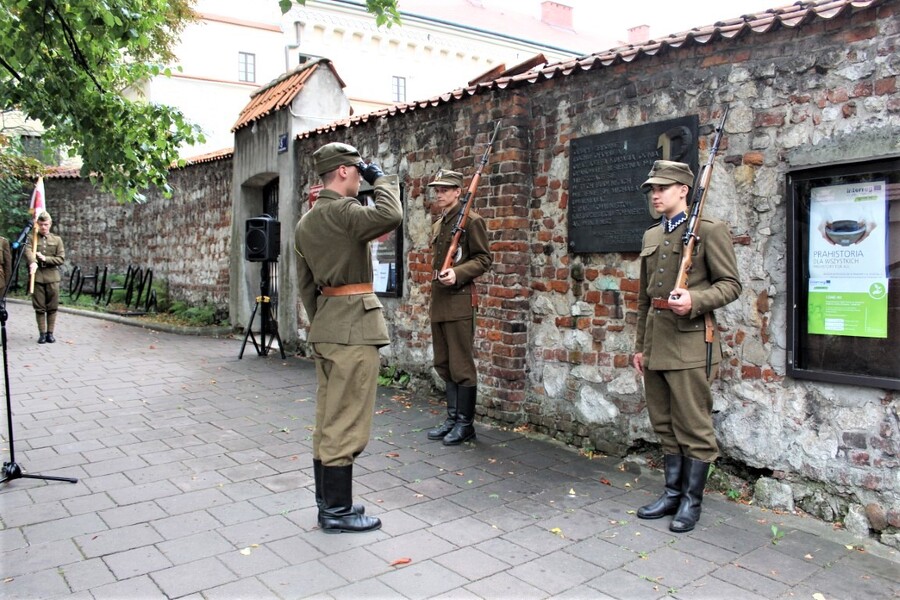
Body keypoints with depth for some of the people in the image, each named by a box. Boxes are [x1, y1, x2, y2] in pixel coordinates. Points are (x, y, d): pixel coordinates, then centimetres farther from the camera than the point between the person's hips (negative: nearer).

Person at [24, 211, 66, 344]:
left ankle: (50, 333, 11)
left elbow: (61, 259, 2)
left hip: (52, 278, 1)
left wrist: (45, 258, -13)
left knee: (52, 308, 3)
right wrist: (33, 262, -37)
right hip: (37, 277, -1)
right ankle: (42, 333, 10)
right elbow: (28, 252, -16)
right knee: (39, 308, 3)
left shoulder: (57, 239, 10)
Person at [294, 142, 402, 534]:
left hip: (325, 327, 10)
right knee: (346, 424, -1)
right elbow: (391, 216, -31)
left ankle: (328, 502, 26)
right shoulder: (343, 211, -14)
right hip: (353, 327, -10)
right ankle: (337, 512, 9)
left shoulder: (306, 222, 15)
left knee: (328, 420, 15)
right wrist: (381, 178, -13)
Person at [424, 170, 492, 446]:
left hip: (459, 301, -8)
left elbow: (483, 259, -9)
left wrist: (458, 274, -21)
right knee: (444, 364, 13)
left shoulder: (471, 220, -6)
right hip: (438, 301, 9)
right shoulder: (437, 225, 18)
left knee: (461, 366, -3)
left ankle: (466, 423, 7)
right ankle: (453, 417, 23)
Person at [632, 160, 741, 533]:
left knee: (693, 428, 2)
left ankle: (691, 501, 15)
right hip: (656, 345, 7)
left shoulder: (710, 231, -4)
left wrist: (694, 300, -24)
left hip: (689, 345, -7)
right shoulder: (651, 236, 16)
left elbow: (731, 285, -6)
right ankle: (672, 493, 27)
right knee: (665, 426, 14)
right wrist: (640, 345, 18)